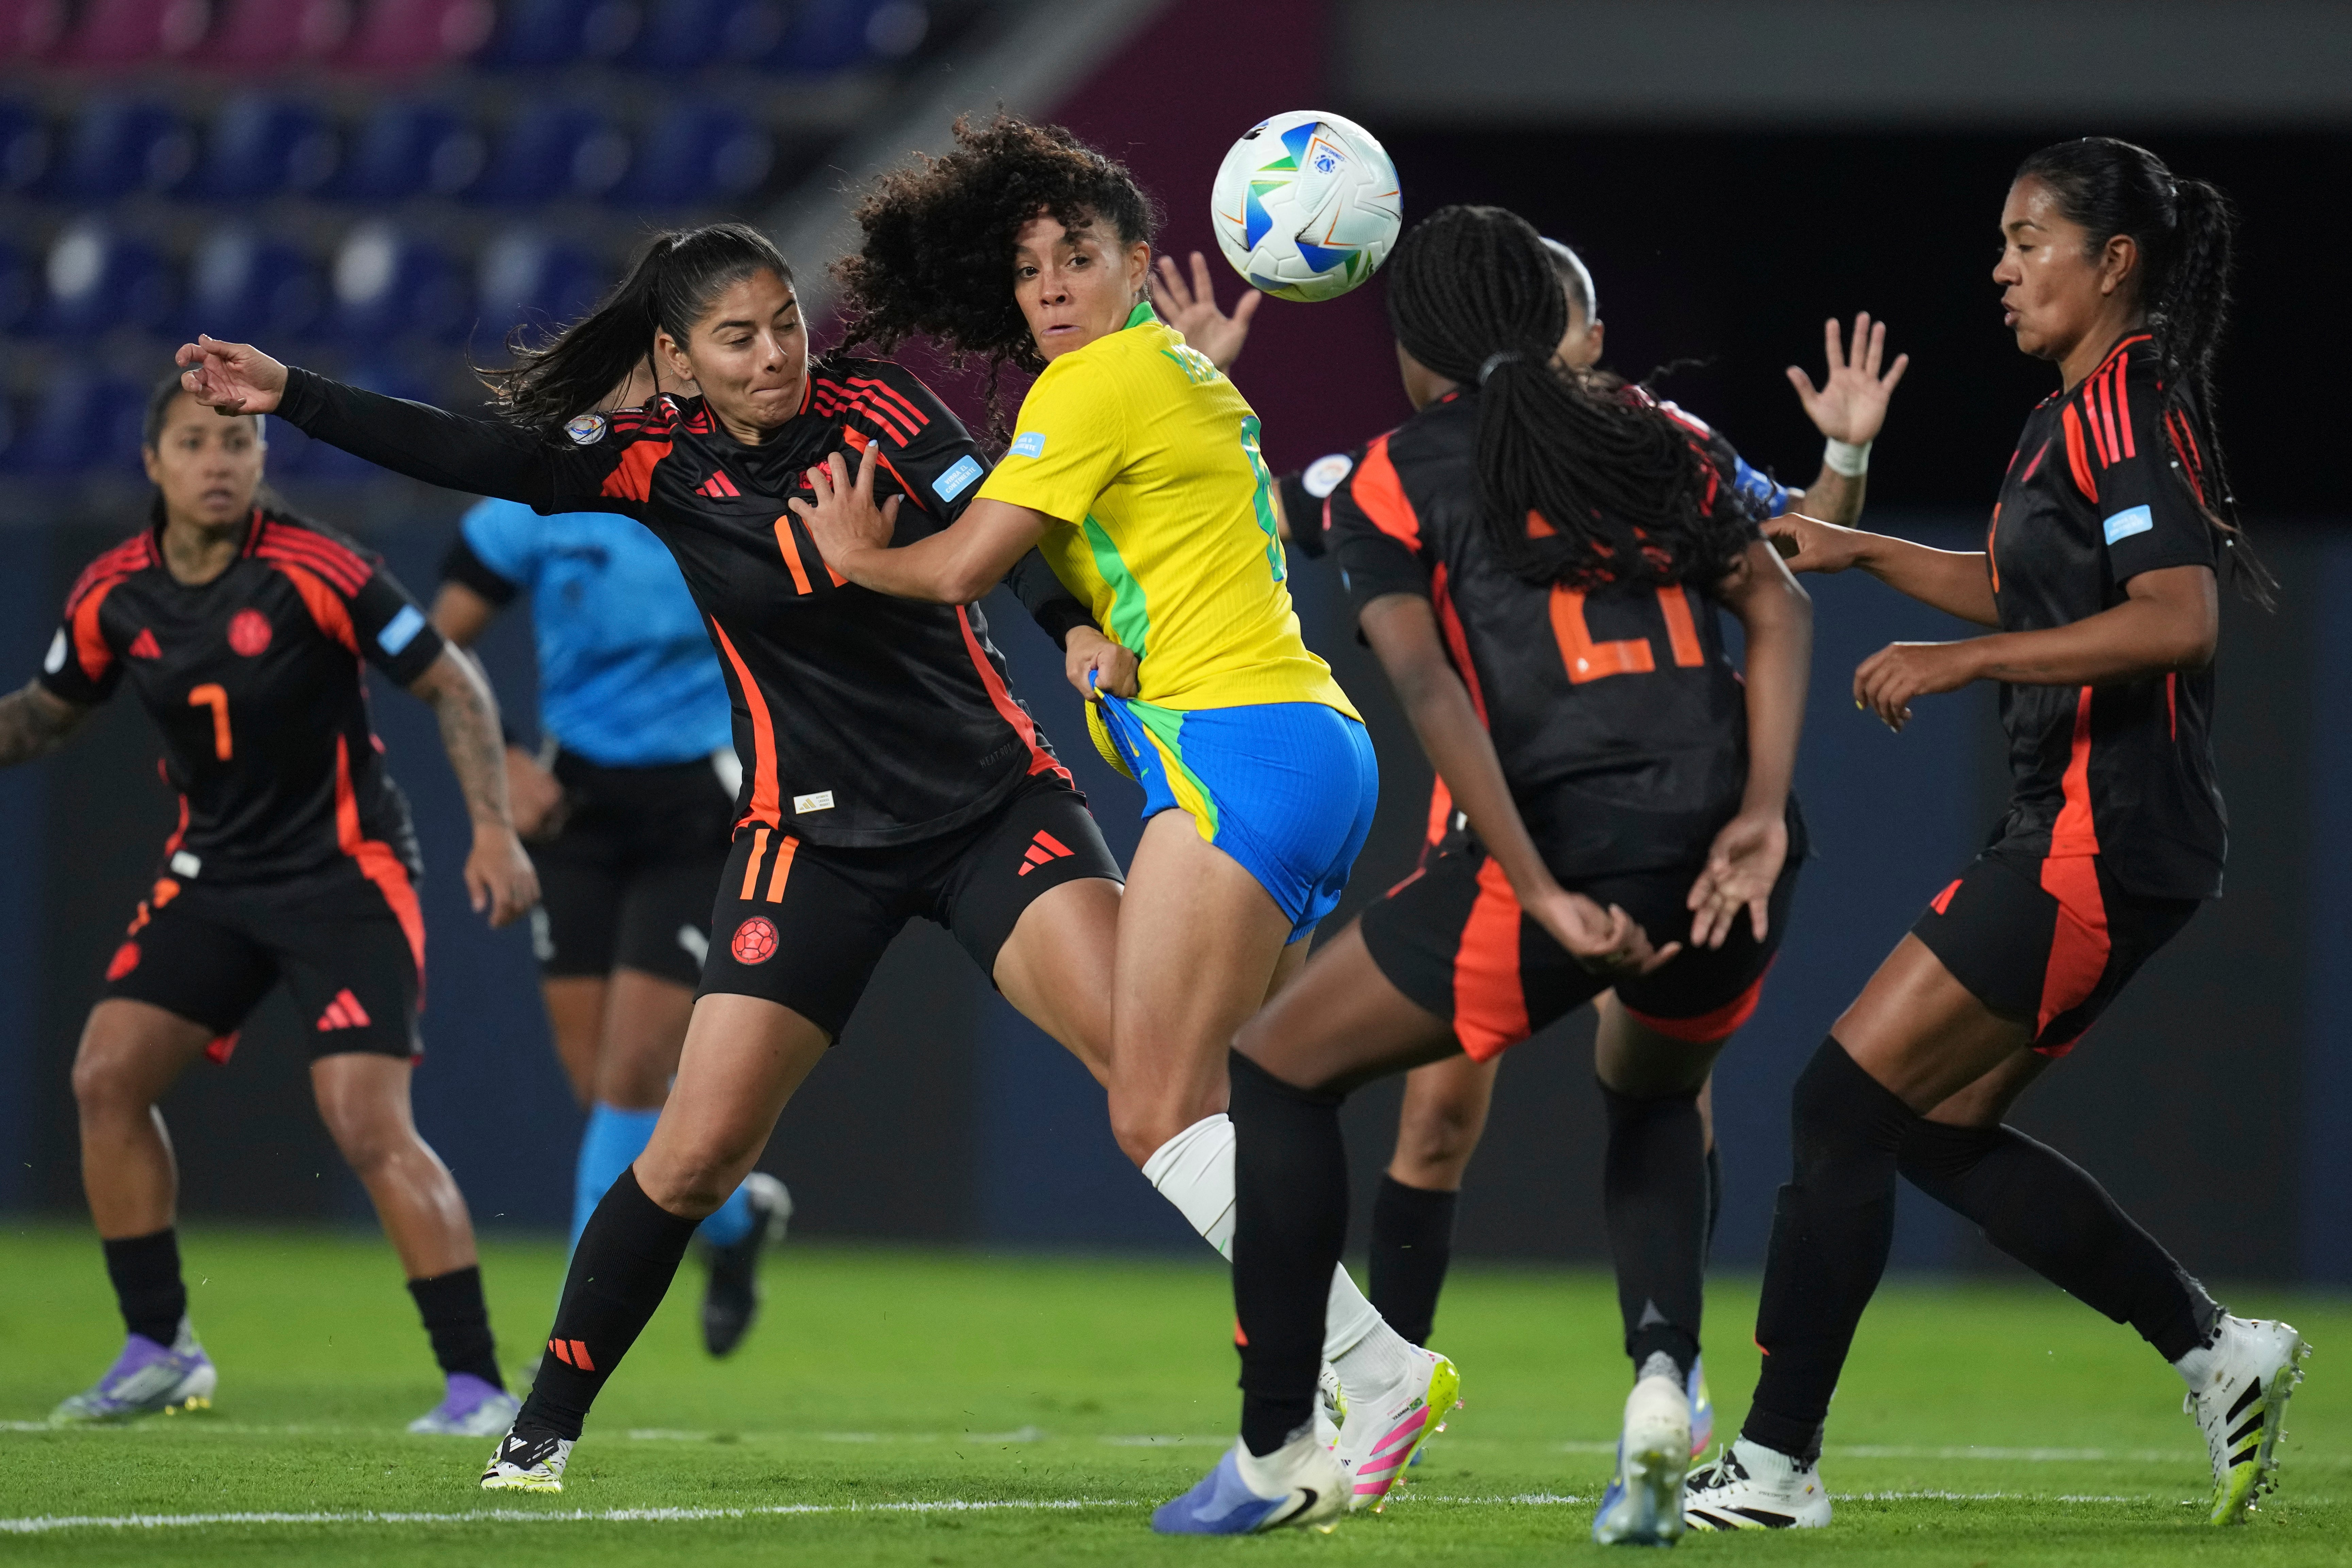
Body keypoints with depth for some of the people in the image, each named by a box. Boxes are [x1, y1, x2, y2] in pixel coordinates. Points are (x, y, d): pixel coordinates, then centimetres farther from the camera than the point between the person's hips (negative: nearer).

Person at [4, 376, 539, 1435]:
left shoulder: (315, 573, -17)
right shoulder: (113, 594, -2)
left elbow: (453, 687, -10)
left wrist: (494, 829, -19)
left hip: (345, 874, -6)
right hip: (213, 874, 6)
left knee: (369, 1126, -17)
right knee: (106, 1077, -4)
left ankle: (477, 1383, -13)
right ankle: (159, 1351, 9)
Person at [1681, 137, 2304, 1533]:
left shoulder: (2125, 407, -14)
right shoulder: (2078, 415, 16)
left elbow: (2178, 621, -26)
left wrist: (1960, 663, -24)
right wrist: (1858, 552, 23)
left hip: (2101, 844, -10)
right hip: (2079, 839, 10)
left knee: (1847, 1102, -8)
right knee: (1940, 1130, 12)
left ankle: (1779, 1463, -4)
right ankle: (2219, 1351, 14)